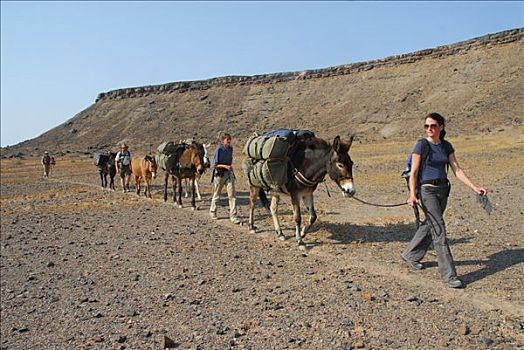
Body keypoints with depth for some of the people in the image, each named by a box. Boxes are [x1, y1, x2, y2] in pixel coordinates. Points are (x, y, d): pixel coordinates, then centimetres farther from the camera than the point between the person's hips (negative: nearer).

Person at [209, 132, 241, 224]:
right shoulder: (218, 149, -13)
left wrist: (230, 166, 6)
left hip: (229, 174, 4)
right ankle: (213, 211, 35)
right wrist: (225, 166, -22)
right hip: (219, 174, -4)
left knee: (232, 194, -6)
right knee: (216, 195, 13)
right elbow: (213, 165, -15)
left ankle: (233, 216, -3)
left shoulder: (230, 149, 3)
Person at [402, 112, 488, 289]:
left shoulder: (446, 146, 7)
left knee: (429, 225, 17)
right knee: (439, 231, -9)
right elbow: (414, 172, -11)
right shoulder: (421, 145, -8)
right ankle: (448, 275, -5)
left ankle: (410, 255, 37)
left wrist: (474, 187, -4)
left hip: (443, 190, 6)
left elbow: (457, 170, 6)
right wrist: (412, 195, -23)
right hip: (427, 190, -6)